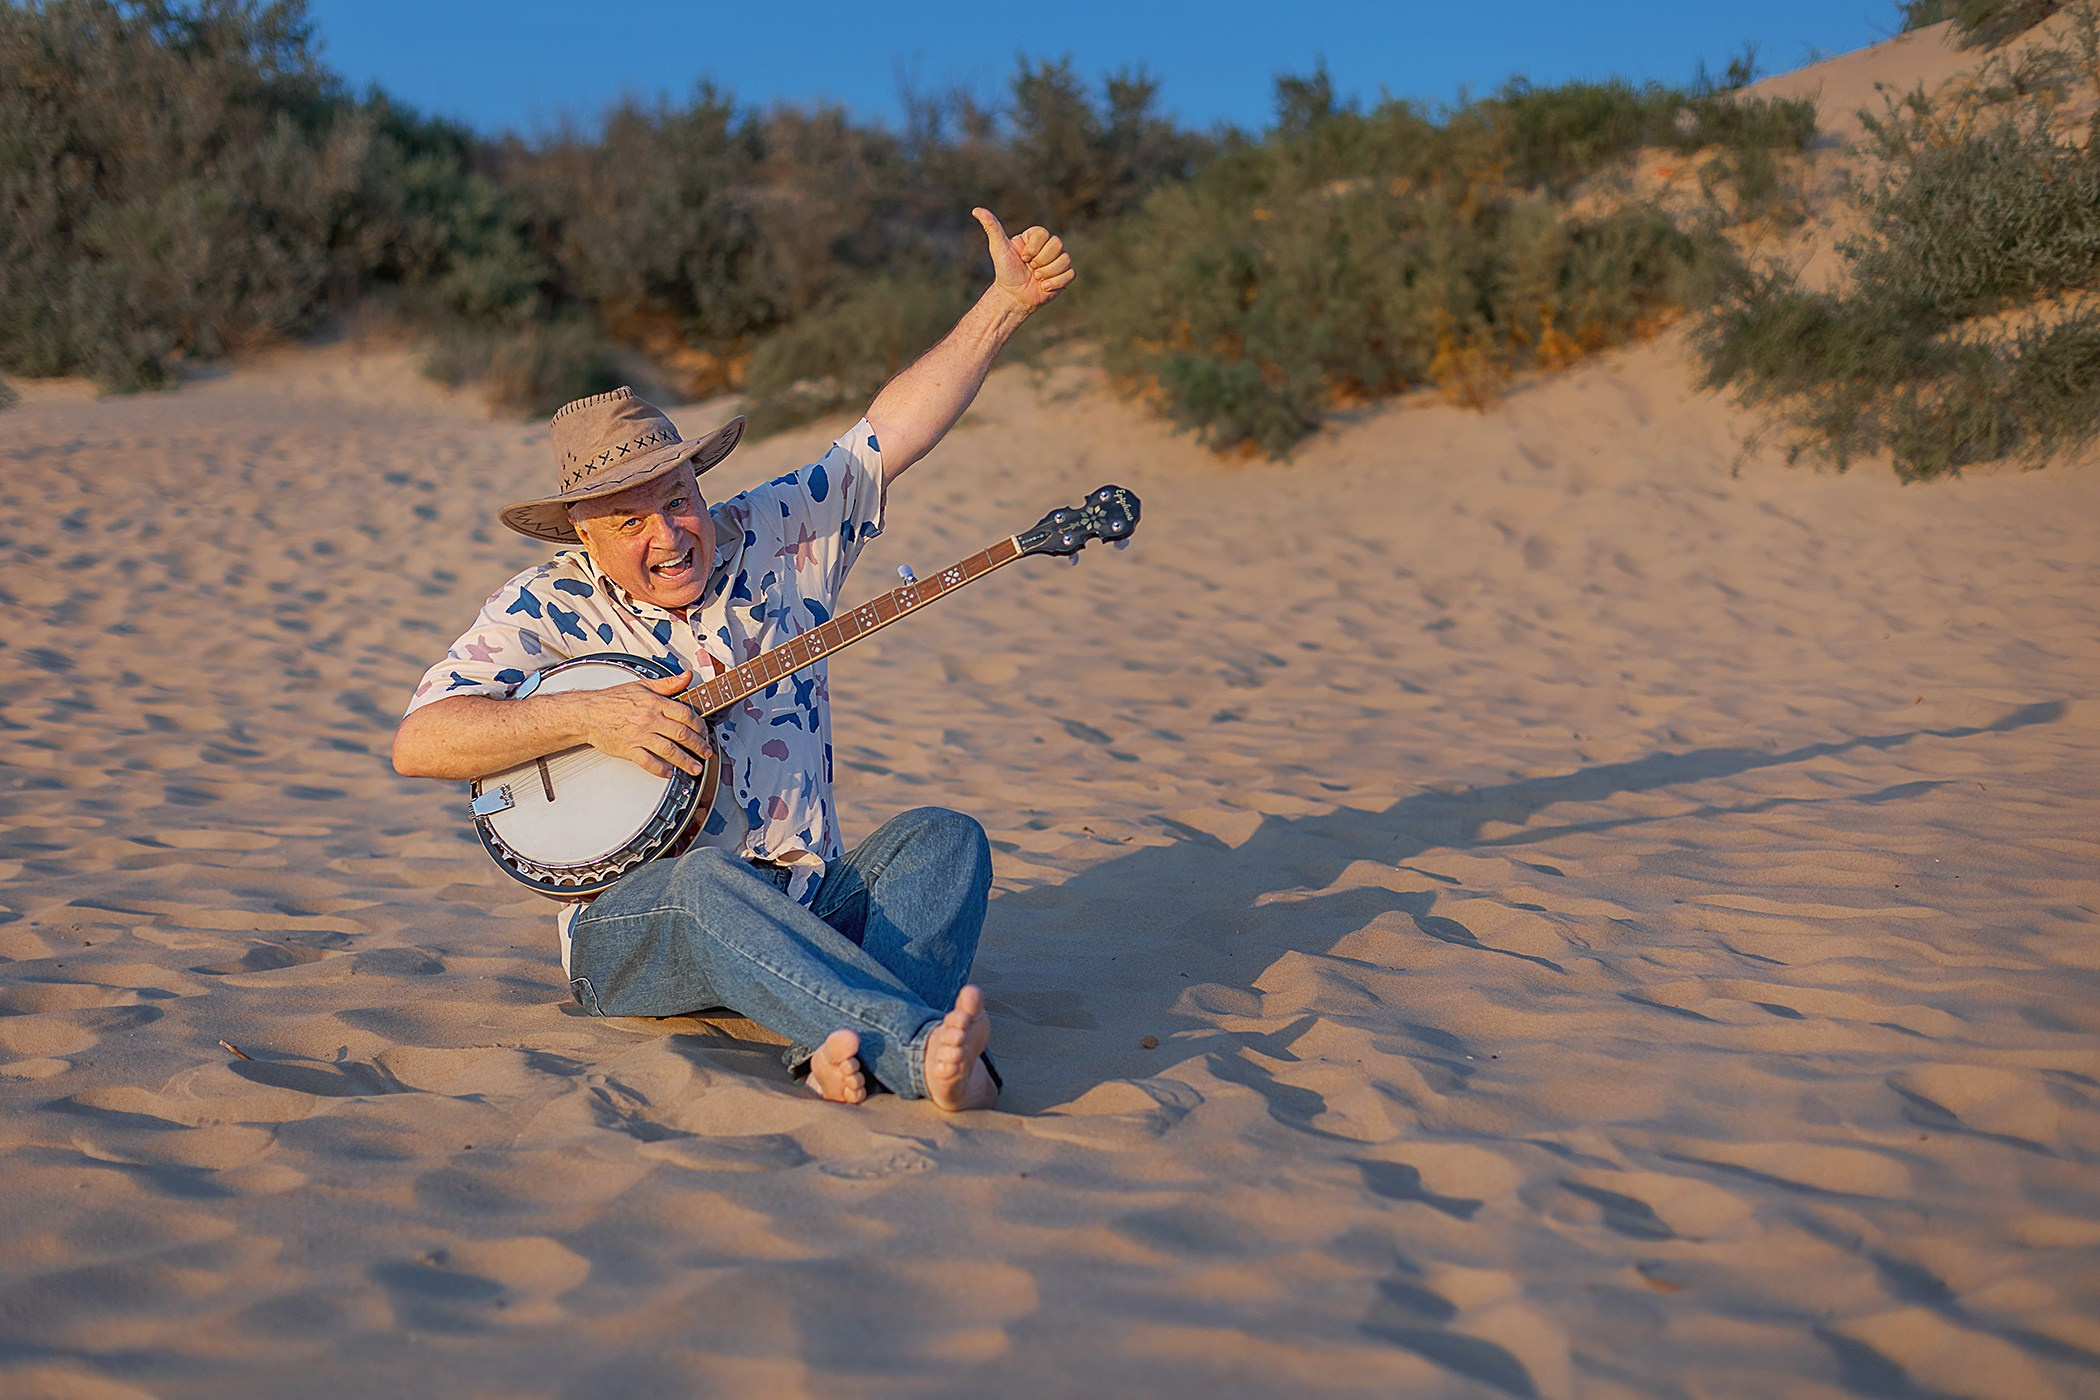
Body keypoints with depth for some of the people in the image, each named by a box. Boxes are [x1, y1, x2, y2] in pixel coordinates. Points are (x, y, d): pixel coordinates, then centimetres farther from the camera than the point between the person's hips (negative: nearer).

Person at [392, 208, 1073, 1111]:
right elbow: (418, 743, -10)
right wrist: (587, 713, -19)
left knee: (941, 840, -22)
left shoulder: (775, 537, 10)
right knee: (711, 881, -37)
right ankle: (923, 1048, -52)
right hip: (633, 926, -3)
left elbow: (892, 429, 7)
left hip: (806, 907, 4)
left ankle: (849, 1057, -45)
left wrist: (1007, 303, 1)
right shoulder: (544, 611, 0)